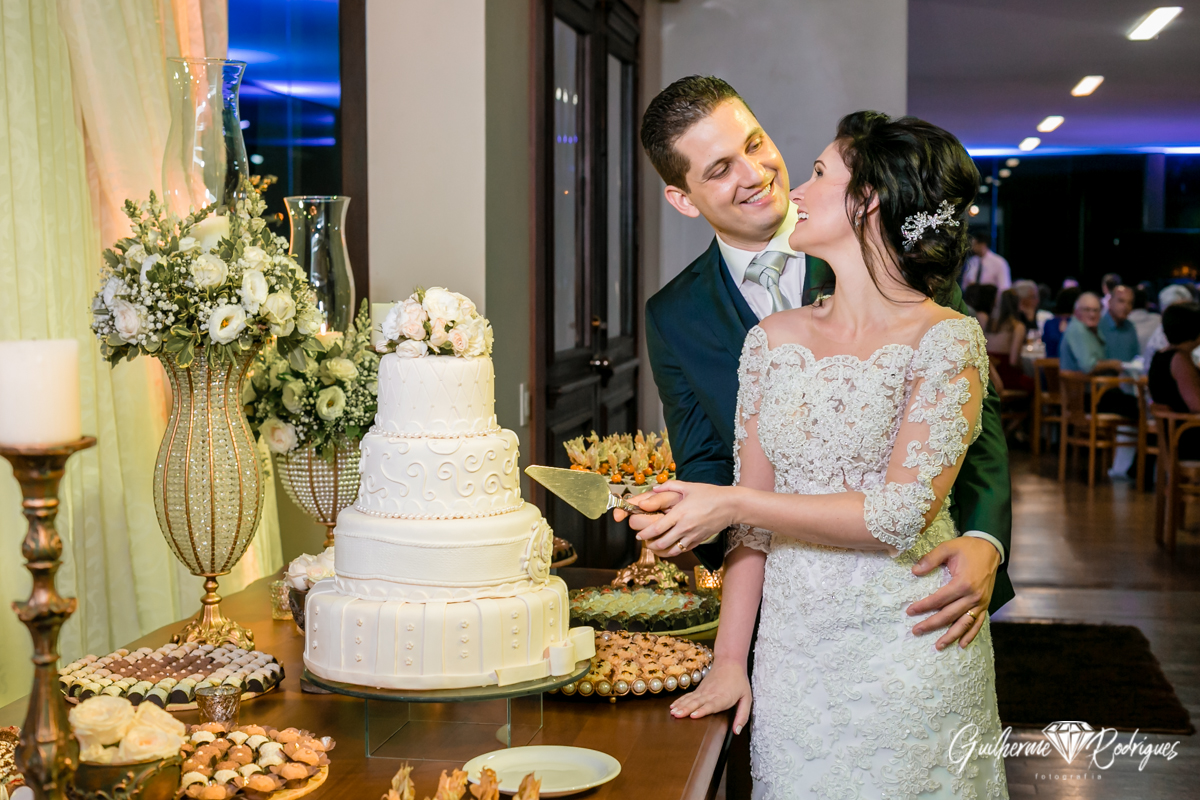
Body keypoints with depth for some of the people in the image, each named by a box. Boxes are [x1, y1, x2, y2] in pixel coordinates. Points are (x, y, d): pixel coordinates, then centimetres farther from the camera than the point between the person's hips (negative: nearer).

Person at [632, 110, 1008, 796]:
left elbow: (902, 515, -17)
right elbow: (751, 515, 6)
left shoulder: (947, 340, -10)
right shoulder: (772, 340, 5)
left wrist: (733, 504, -17)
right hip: (792, 652, 4)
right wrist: (730, 661, 0)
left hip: (910, 652, -4)